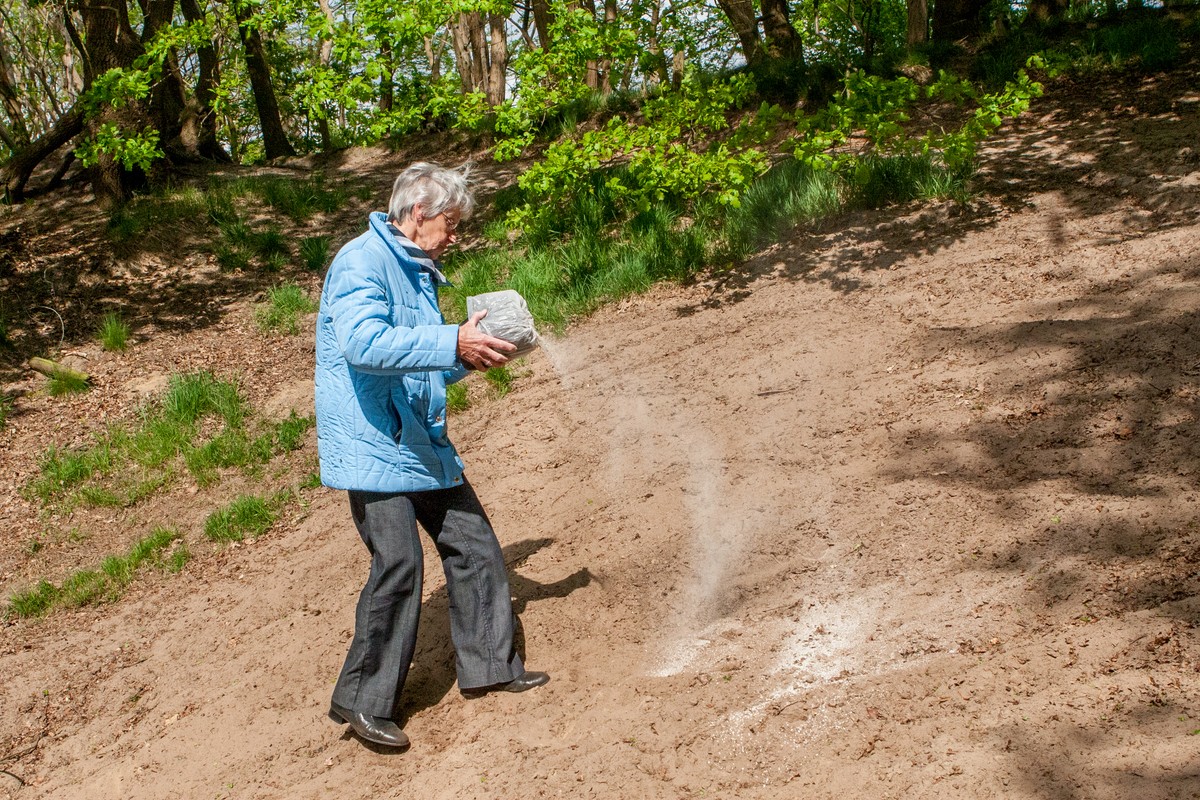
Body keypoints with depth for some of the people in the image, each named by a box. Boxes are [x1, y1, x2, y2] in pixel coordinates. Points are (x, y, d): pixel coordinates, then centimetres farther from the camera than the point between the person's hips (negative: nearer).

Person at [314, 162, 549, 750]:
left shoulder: (419, 273, 17)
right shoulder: (362, 262, -12)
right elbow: (364, 343, -30)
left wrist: (474, 352, 7)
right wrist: (452, 343, -32)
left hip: (424, 443, 10)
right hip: (373, 445, -9)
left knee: (472, 543, 10)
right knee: (398, 563, -13)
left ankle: (489, 665, 23)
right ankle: (363, 701, 2)